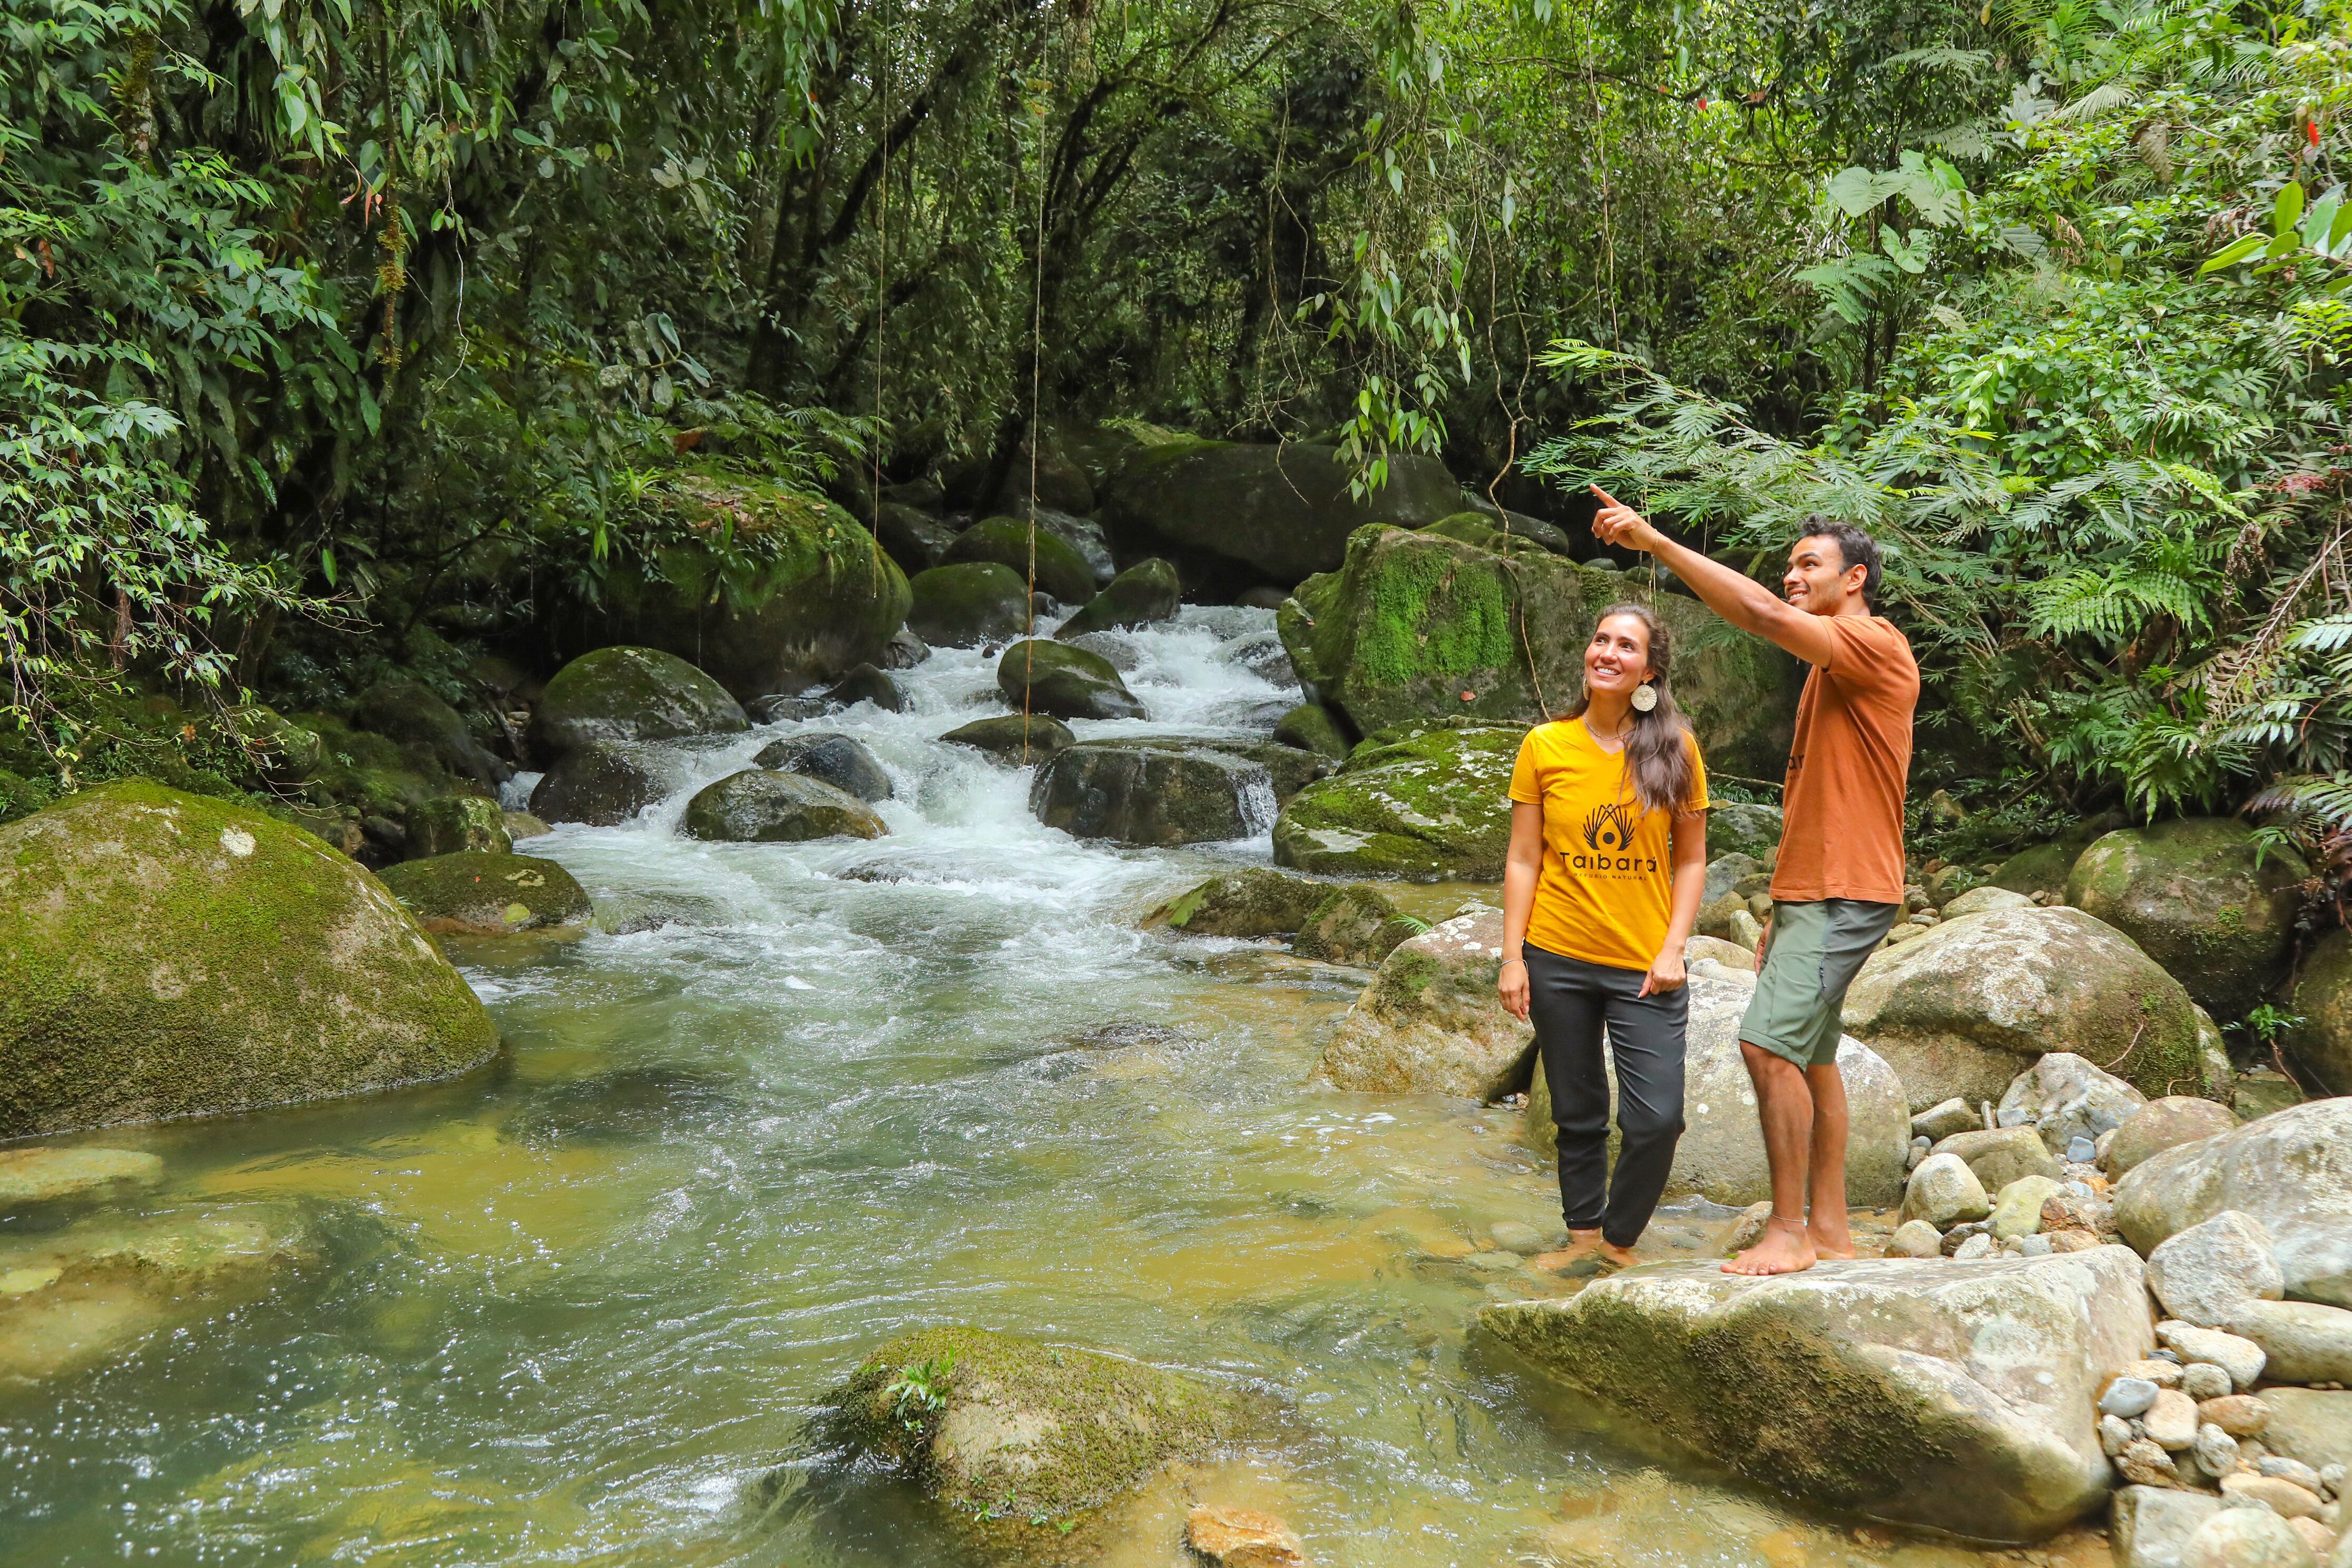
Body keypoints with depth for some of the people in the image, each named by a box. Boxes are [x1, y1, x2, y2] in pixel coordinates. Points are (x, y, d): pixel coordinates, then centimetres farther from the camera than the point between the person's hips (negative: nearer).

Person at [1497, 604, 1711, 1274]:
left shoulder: (1675, 748, -2)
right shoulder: (1545, 746, -2)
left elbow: (1691, 861, 2)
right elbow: (1523, 861, 1)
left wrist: (1673, 949, -8)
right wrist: (1512, 958, -3)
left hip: (1644, 965, -1)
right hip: (1558, 960, 1)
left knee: (1657, 1119, -7)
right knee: (1577, 1116, 12)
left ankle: (1618, 1239, 15)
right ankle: (1583, 1236, 30)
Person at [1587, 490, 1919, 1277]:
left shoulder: (1876, 644, -10)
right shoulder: (1830, 671, 20)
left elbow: (1762, 613, -25)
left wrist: (1655, 540, -23)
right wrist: (1782, 909, 18)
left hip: (1844, 893, -10)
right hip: (1811, 888, 10)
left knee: (1770, 1042, -16)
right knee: (1810, 1056, 11)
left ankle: (1788, 1230, -10)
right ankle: (1829, 1228, 18)